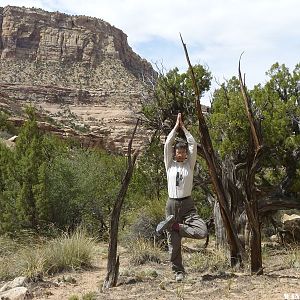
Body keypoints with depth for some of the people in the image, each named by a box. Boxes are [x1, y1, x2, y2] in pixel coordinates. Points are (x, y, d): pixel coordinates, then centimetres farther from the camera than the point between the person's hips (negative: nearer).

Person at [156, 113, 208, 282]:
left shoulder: (189, 164, 8)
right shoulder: (170, 164, 8)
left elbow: (193, 145, 3)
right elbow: (167, 144, 2)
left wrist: (184, 128, 8)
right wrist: (176, 127, 7)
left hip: (187, 204, 0)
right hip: (172, 204, 0)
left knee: (202, 232, -21)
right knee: (174, 242, 2)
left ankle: (174, 225, -5)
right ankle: (178, 271, 17)